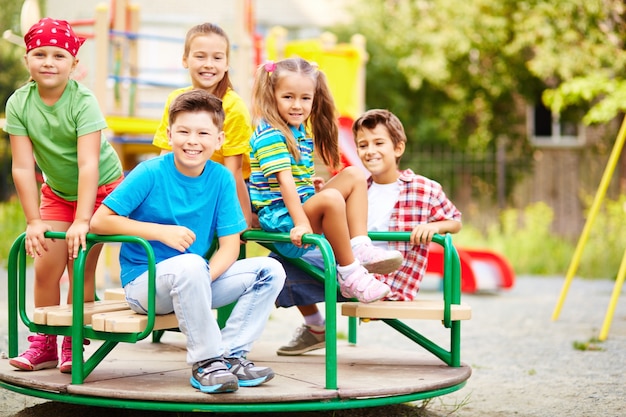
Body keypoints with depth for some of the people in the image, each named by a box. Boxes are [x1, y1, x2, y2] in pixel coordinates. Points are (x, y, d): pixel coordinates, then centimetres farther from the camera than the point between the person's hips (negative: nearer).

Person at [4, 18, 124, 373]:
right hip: (56, 193, 4)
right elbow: (23, 167, -16)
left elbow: (88, 163, -33)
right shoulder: (19, 103, -16)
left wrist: (81, 221, -39)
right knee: (46, 267, -2)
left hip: (102, 189, -4)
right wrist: (34, 220, -20)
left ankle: (74, 345, 5)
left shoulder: (82, 101, -27)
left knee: (81, 266, -8)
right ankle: (44, 344, 12)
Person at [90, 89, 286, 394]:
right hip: (143, 281, -5)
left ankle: (229, 356, -13)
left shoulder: (221, 178, 0)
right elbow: (100, 221, -13)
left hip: (195, 285, 5)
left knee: (270, 270, -9)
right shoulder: (151, 173, -11)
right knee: (189, 264, -37)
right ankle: (205, 363, -24)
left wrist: (205, 276, -23)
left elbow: (230, 245, -2)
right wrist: (161, 232, -20)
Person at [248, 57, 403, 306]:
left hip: (305, 207, 10)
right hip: (279, 218, -10)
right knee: (331, 198, -34)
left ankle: (360, 248, -15)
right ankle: (350, 275, -26)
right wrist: (301, 223, -31)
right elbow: (285, 181, -25)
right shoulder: (270, 135, -15)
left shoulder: (303, 132, 15)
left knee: (354, 175, 4)